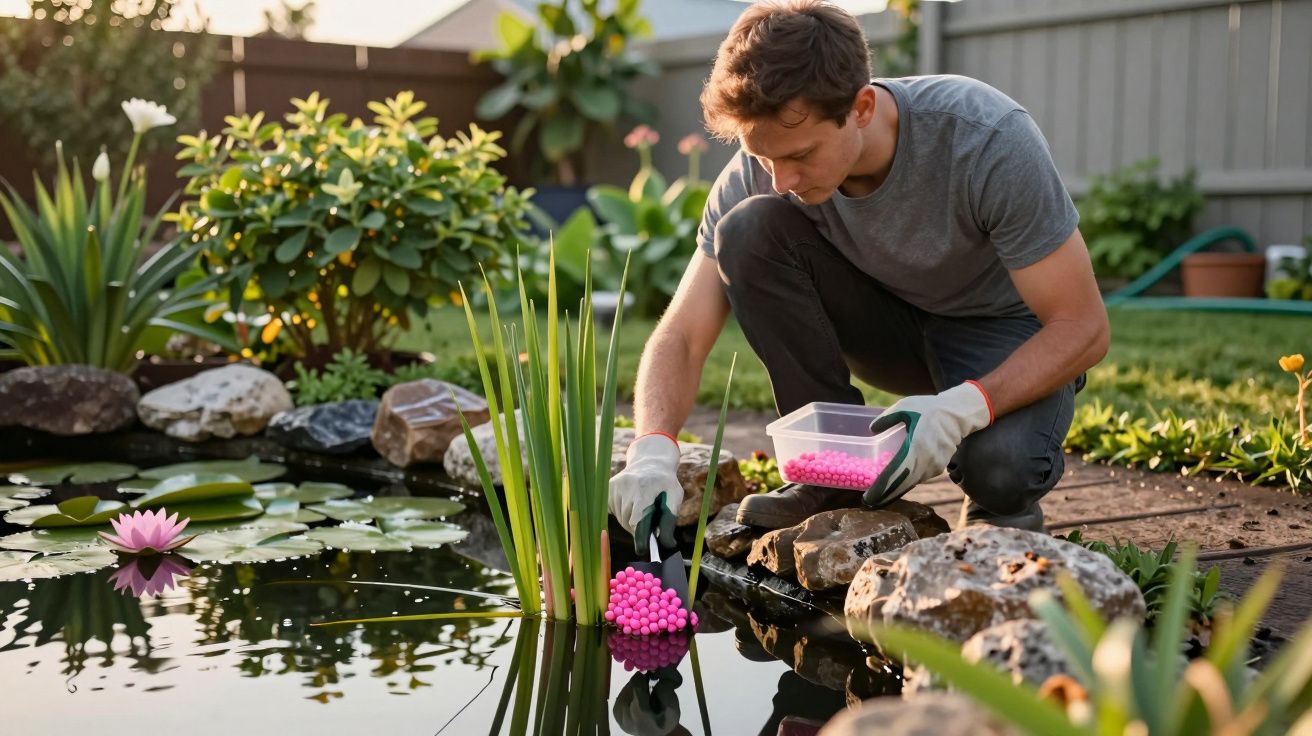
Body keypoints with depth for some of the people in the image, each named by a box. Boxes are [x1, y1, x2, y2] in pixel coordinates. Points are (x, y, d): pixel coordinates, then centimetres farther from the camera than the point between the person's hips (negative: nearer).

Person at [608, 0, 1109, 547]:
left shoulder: (991, 142, -32)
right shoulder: (762, 171, -21)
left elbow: (1084, 328, -26)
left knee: (1000, 467, -38)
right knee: (749, 229, -24)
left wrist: (963, 408, -42)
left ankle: (1005, 502, 1)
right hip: (892, 322, 4)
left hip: (1008, 335, -4)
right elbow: (681, 337, -20)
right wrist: (653, 451, -40)